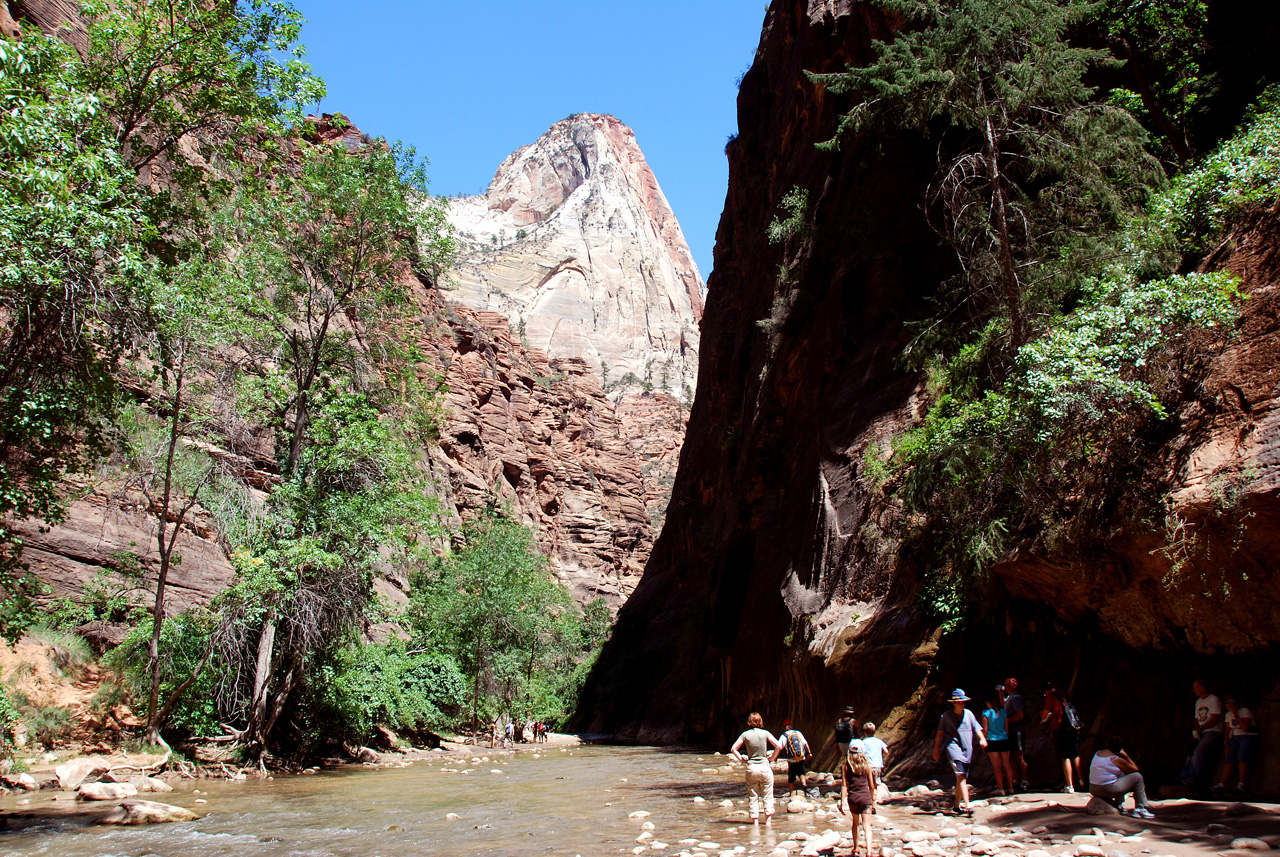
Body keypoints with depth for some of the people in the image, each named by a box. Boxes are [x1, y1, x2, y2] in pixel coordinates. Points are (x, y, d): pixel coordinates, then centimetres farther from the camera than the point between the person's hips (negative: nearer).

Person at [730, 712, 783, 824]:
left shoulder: (745, 734, 0)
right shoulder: (765, 733, -2)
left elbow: (733, 749, 0)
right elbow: (778, 746, -9)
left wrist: (741, 758, 6)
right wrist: (772, 758, 2)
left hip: (751, 767, 1)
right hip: (764, 766, -1)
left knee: (753, 797, 9)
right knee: (767, 796, 9)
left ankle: (755, 821, 8)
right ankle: (768, 820, 7)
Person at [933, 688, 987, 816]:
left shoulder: (968, 713, 9)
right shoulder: (946, 716, -1)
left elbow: (976, 728, 6)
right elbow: (940, 733, 6)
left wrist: (982, 739, -14)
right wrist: (936, 749, 9)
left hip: (967, 749, 5)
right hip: (953, 747, -5)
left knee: (961, 778, 11)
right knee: (962, 776, -16)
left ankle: (957, 805, 24)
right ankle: (967, 806, -23)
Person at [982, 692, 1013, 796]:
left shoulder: (986, 713, -6)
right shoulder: (1003, 712, 5)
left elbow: (985, 729, -7)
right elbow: (1007, 728, 9)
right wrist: (1007, 739, 18)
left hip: (992, 741, -4)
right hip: (1004, 740, 4)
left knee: (996, 766, 0)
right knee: (1006, 765, 10)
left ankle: (1000, 789, 0)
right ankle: (1011, 787, 12)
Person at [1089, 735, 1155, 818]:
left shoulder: (1097, 753, 11)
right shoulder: (1116, 759, -9)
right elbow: (1135, 769, 1)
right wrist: (1126, 756, 12)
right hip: (1108, 789, -7)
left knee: (1121, 774, 31)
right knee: (1137, 777, 6)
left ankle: (1119, 806, 28)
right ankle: (1140, 809, 8)